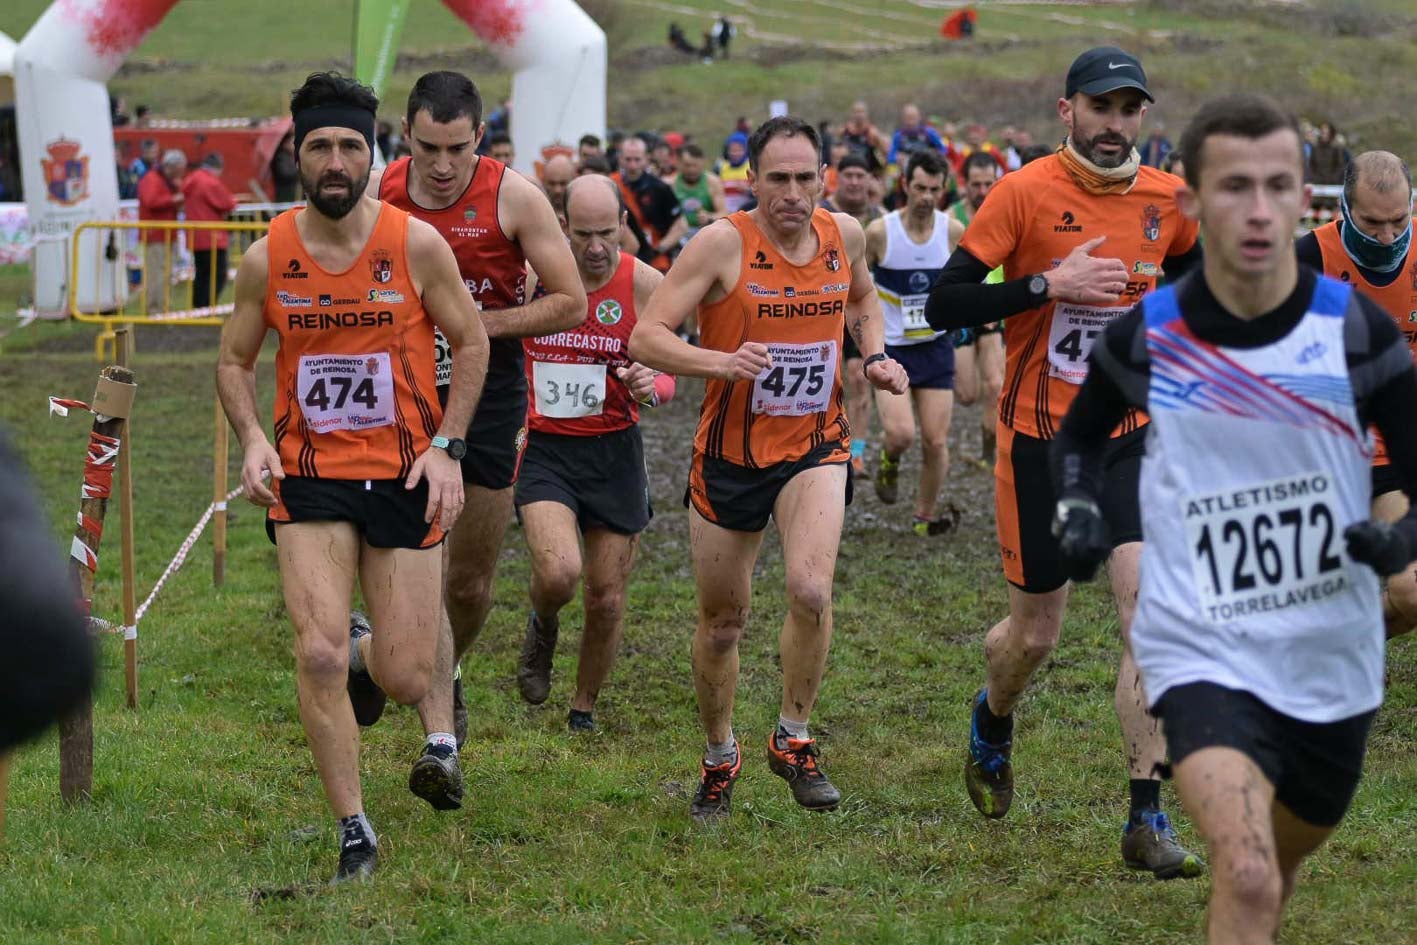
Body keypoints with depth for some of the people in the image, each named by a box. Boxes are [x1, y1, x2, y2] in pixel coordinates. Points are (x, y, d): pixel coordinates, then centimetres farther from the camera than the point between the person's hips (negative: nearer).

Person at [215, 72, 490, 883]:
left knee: (407, 682, 0)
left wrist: (447, 447, -6)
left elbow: (471, 342, 4)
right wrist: (252, 439, -7)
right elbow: (235, 362, 11)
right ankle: (355, 833, 0)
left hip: (405, 476, 0)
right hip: (309, 475, 0)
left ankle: (367, 659, 40)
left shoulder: (418, 245, -7)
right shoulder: (266, 260, -3)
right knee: (318, 655, -15)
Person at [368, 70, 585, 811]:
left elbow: (571, 303, -8)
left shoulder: (513, 196, -10)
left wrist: (479, 324, -17)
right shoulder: (377, 195, -5)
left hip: (489, 397, 0)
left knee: (471, 582, 10)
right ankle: (440, 741, -13)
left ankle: (445, 675, 42)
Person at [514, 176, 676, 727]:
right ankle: (542, 631, 12)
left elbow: (668, 377, 2)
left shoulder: (646, 286, -6)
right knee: (558, 572, -25)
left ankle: (583, 711, 30)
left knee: (607, 600, 6)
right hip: (543, 448, -1)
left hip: (614, 452, 1)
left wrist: (649, 389, -21)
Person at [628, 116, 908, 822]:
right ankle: (719, 758, 33)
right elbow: (646, 337, -17)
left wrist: (875, 355, 6)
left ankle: (793, 739, -1)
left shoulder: (844, 234, 0)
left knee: (811, 590, -22)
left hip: (815, 446, 2)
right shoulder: (723, 243, -14)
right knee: (722, 620, 10)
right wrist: (723, 363, -32)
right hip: (730, 451, -1)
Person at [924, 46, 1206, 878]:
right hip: (1040, 440, -2)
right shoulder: (1025, 193, -10)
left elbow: (1189, 276, 23)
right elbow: (944, 305, -13)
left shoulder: (1169, 199, 2)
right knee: (1036, 635, 7)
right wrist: (1047, 285, -22)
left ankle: (1148, 818, -12)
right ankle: (993, 723, 44)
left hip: (1130, 435, 3)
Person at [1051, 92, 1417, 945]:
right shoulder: (1147, 337, -7)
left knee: (1276, 873, 23)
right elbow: (1081, 435, 15)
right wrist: (1078, 514, -4)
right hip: (1204, 654, -3)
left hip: (1333, 660, 3)